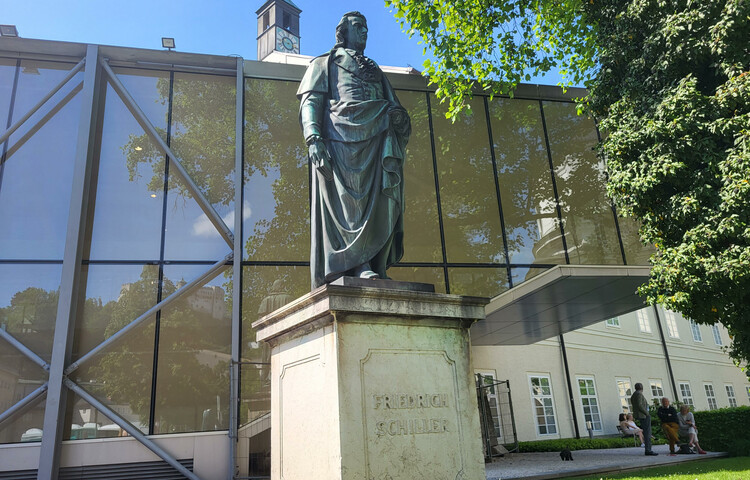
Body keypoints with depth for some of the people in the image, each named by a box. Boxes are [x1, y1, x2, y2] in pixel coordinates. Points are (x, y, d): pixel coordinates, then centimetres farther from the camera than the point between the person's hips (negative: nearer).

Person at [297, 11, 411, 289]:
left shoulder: (375, 69, 36)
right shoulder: (324, 63, 21)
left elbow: (394, 107, 27)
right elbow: (310, 102, 6)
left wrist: (400, 120, 2)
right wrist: (314, 139, -12)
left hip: (379, 140, 4)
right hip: (341, 138, -4)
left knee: (381, 202, -11)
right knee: (348, 202, -16)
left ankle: (376, 268, -15)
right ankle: (359, 266, -19)